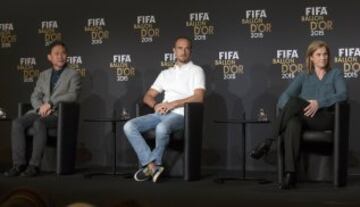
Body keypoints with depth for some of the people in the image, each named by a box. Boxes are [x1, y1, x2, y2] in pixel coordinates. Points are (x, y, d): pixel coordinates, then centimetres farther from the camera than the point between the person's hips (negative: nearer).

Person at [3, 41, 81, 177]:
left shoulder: (73, 75, 7)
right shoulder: (43, 75, 22)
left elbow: (72, 95, -9)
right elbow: (35, 96, 15)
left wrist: (50, 104, -18)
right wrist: (41, 108, -8)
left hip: (60, 113, -5)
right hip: (40, 112, 5)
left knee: (39, 123, -37)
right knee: (17, 123, -24)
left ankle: (34, 165, -34)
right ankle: (19, 164, -23)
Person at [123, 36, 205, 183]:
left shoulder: (196, 71, 7)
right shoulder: (165, 73, 23)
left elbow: (198, 97, -8)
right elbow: (148, 96, 20)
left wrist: (173, 104, -15)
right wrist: (156, 105, -4)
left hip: (180, 115, -6)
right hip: (161, 114, 6)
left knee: (162, 128, -40)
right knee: (129, 126, -18)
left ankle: (149, 166, -19)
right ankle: (153, 166, -26)